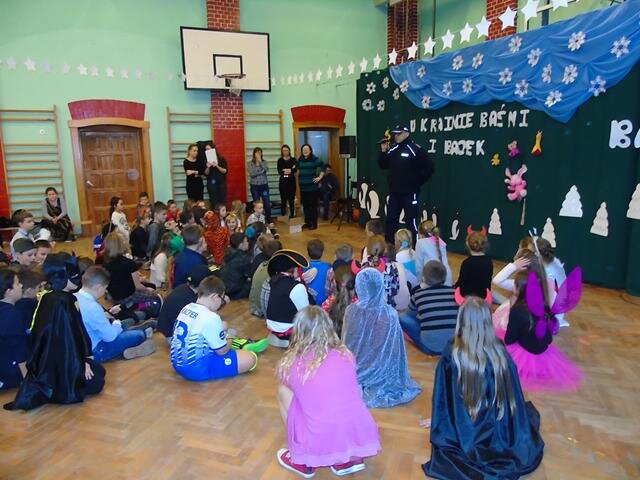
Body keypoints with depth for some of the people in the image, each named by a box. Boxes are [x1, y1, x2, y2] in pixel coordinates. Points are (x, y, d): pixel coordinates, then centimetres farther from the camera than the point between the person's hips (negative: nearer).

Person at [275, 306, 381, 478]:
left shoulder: (291, 363, -3)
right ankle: (349, 459, 21)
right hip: (361, 439, 3)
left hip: (319, 447, -3)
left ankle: (303, 462, 21)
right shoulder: (346, 355, 4)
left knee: (283, 391, 16)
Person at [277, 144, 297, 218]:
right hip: (283, 181, 0)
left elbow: (295, 170, -7)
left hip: (292, 181, 0)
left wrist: (287, 171, -20)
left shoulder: (293, 159, 6)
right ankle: (283, 215, 5)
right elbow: (279, 171, -5)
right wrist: (288, 171, -17)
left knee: (291, 199, 2)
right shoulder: (280, 160, 6)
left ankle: (292, 215, 9)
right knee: (283, 199, 0)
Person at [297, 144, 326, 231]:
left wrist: (320, 177, -8)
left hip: (312, 186, -5)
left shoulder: (314, 159, -7)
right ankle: (307, 222, 22)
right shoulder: (300, 160, 8)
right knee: (305, 205, 11)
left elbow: (323, 167, -7)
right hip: (303, 187, 5)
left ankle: (314, 223, 7)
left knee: (313, 205, 0)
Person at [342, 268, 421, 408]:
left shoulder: (351, 311, -21)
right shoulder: (390, 314, -23)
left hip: (357, 372, 1)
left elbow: (346, 343, -6)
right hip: (381, 372, -1)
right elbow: (394, 349, -12)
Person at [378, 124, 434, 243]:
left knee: (410, 222, -6)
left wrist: (417, 182, -8)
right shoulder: (393, 150, 10)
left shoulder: (415, 149, -10)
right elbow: (383, 166, 15)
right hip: (394, 193, 7)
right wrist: (383, 151, 2)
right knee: (391, 220, 13)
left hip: (410, 193, -7)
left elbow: (429, 167, -13)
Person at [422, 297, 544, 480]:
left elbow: (441, 397, -8)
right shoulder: (500, 352, -14)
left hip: (463, 436, -1)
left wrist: (438, 422, 12)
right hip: (500, 437, 1)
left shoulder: (451, 355, -20)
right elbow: (515, 398, 0)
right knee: (528, 409, 32)